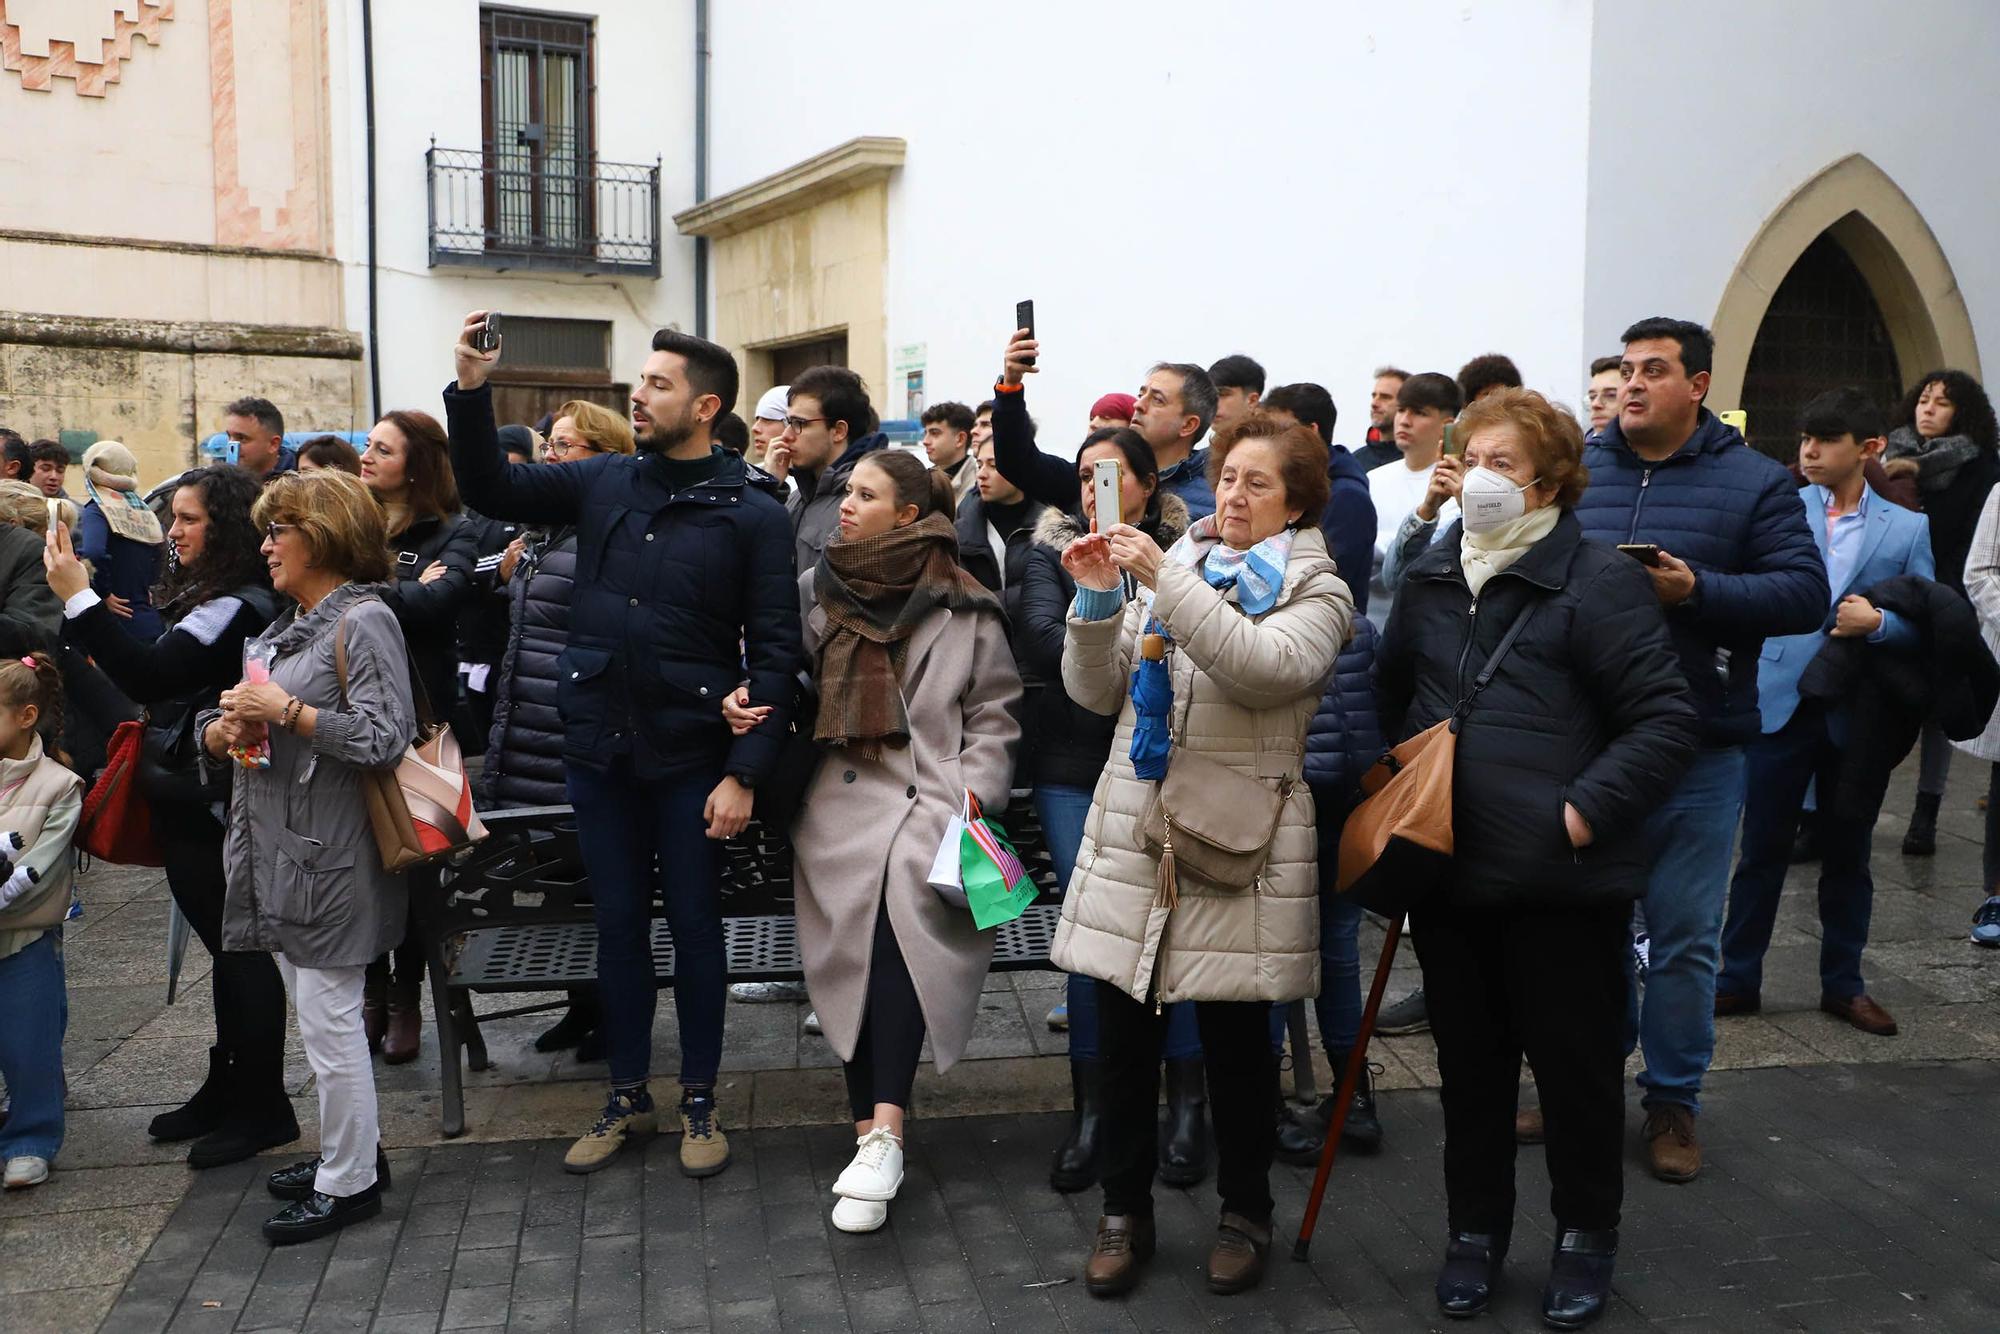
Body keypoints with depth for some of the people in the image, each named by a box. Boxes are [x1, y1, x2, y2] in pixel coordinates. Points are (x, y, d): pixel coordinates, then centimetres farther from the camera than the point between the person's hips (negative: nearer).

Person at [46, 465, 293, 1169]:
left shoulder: (239, 606, -19)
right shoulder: (210, 598, 13)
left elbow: (152, 678, -28)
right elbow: (165, 687, 16)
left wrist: (79, 598, -28)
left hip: (215, 806, -10)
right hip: (190, 800, 10)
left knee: (239, 948, -1)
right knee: (227, 947, 17)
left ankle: (262, 1107, 10)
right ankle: (227, 1088, 29)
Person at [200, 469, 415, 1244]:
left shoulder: (363, 622, -11)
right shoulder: (282, 628, 17)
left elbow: (385, 737, -22)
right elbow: (212, 734, 18)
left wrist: (287, 712, -19)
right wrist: (225, 729, -4)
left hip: (328, 859, -9)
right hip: (277, 854, 9)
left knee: (329, 1021, -1)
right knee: (317, 1017, 17)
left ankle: (349, 1183, 11)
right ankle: (348, 1149, 31)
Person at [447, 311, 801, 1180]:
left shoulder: (752, 512, -8)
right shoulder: (606, 482, 5)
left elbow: (775, 651, -10)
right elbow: (491, 488, 10)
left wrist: (744, 772, -15)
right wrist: (471, 390, -5)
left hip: (690, 755, -4)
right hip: (598, 745, 4)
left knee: (694, 923, 8)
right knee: (617, 922, 13)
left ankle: (699, 1100, 24)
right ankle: (627, 1097, 28)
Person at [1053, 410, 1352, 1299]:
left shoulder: (1316, 593, 1)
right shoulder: (1167, 570, 12)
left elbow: (1262, 668, -21)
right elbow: (1097, 693, 7)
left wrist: (1165, 577, -23)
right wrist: (1098, 601, -9)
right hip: (1132, 839, 3)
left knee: (1236, 1041, 9)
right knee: (1123, 1035, 8)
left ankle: (1245, 1213, 28)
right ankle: (1124, 1213, 25)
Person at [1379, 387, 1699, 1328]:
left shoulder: (1599, 581, -10)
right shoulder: (1429, 578, 8)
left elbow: (1665, 721, -14)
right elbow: (1393, 694, 23)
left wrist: (1584, 810, -19)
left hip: (1563, 880, -5)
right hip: (1449, 872, 5)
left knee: (1576, 1061, 10)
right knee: (1469, 1062, 16)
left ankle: (1586, 1237, 31)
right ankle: (1475, 1231, 33)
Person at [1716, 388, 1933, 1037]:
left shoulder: (1908, 529, 4)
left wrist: (1880, 623, -16)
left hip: (1859, 715, 1)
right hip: (1784, 702, -1)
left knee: (1847, 855, 13)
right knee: (1763, 849, 5)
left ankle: (1843, 984, 27)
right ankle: (1738, 978, 17)